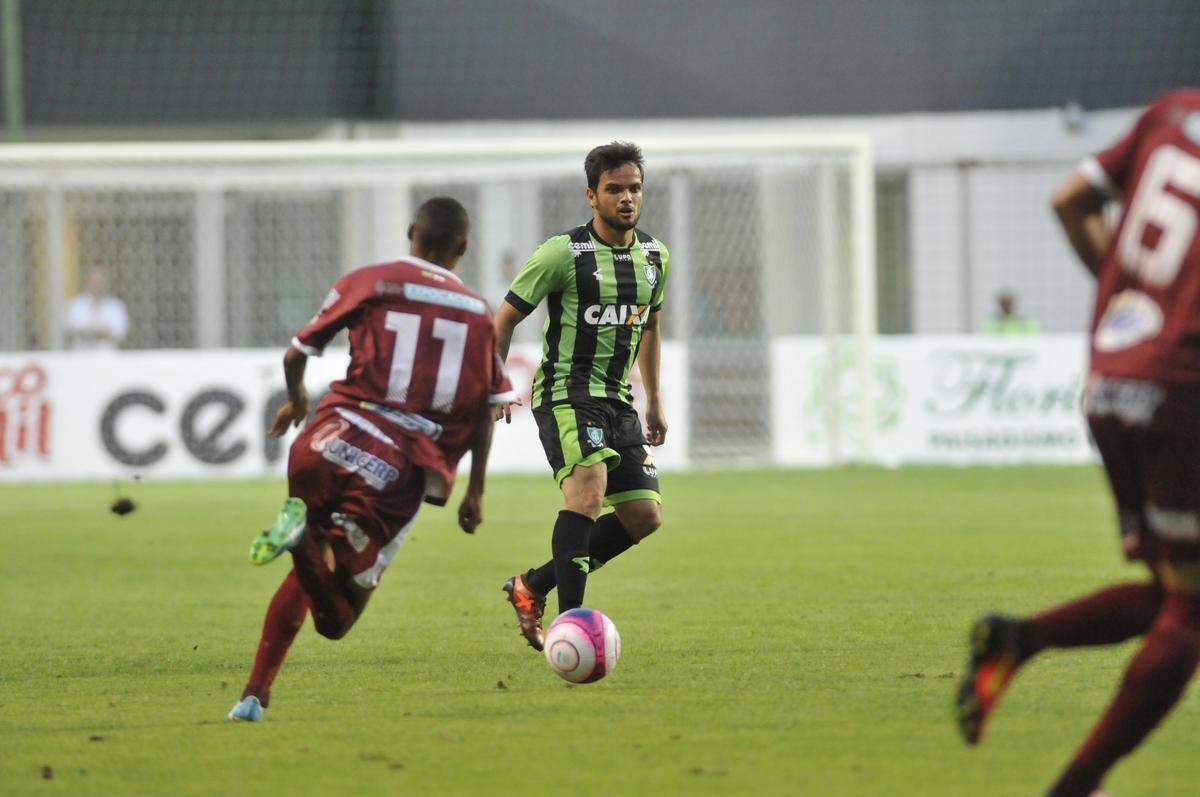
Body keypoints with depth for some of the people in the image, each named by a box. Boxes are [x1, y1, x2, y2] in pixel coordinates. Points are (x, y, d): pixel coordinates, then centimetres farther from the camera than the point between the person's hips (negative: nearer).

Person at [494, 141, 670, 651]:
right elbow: (506, 317, -3)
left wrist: (654, 400, 25)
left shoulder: (655, 257, 9)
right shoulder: (562, 254, -10)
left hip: (618, 400, 7)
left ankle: (533, 585, 14)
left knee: (645, 517, 2)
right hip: (566, 393, -7)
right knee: (589, 488, -28)